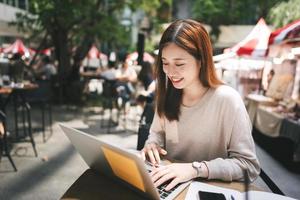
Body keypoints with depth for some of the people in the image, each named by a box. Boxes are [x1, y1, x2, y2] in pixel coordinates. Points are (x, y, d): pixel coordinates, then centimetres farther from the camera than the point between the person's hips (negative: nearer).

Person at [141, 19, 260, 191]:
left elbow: (249, 166, -17)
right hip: (169, 186, 4)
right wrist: (152, 144, -9)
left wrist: (196, 169, -27)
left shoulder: (227, 99, -18)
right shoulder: (166, 94, -2)